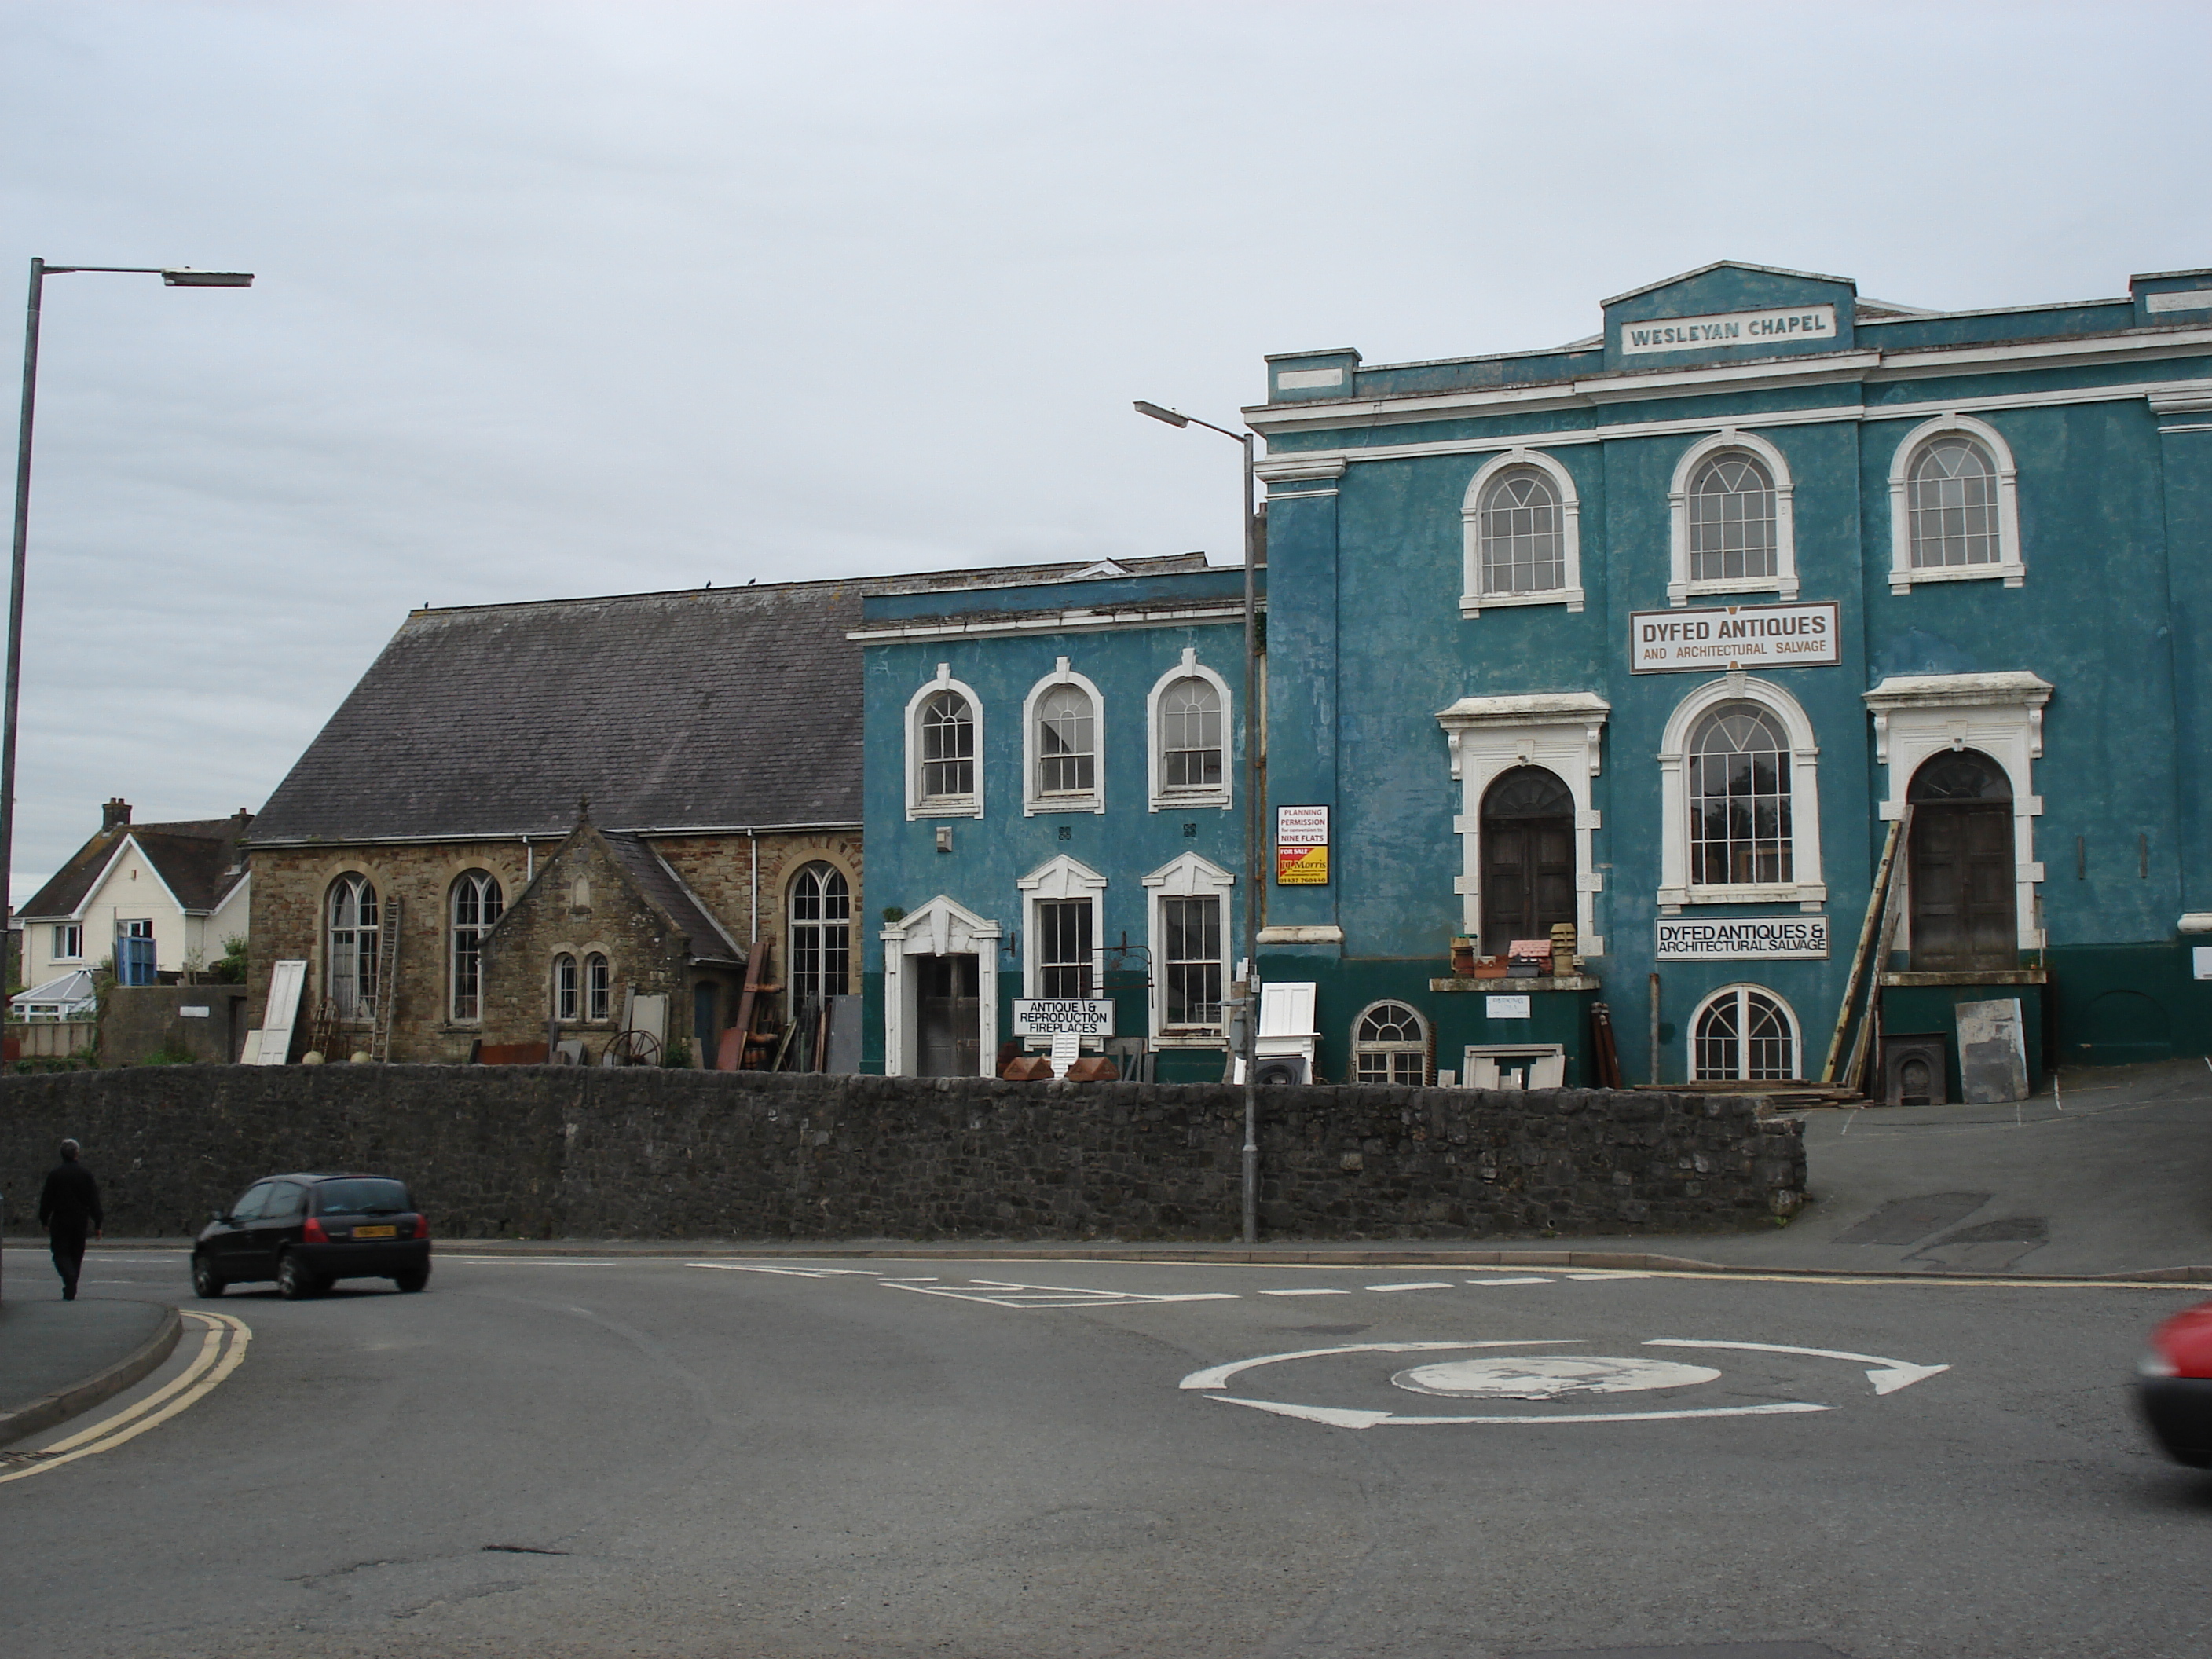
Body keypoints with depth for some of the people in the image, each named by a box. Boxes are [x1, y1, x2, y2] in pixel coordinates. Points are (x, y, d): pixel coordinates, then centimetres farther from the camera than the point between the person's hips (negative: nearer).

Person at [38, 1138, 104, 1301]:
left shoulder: (54, 1173, -4)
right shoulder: (86, 1173, 0)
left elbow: (46, 1199, -2)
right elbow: (94, 1200, 0)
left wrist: (44, 1221, 8)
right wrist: (97, 1224, 3)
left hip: (60, 1220, -2)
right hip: (80, 1221, 2)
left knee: (61, 1253, 1)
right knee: (76, 1255, 12)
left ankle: (69, 1278, -27)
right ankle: (71, 1291, 13)